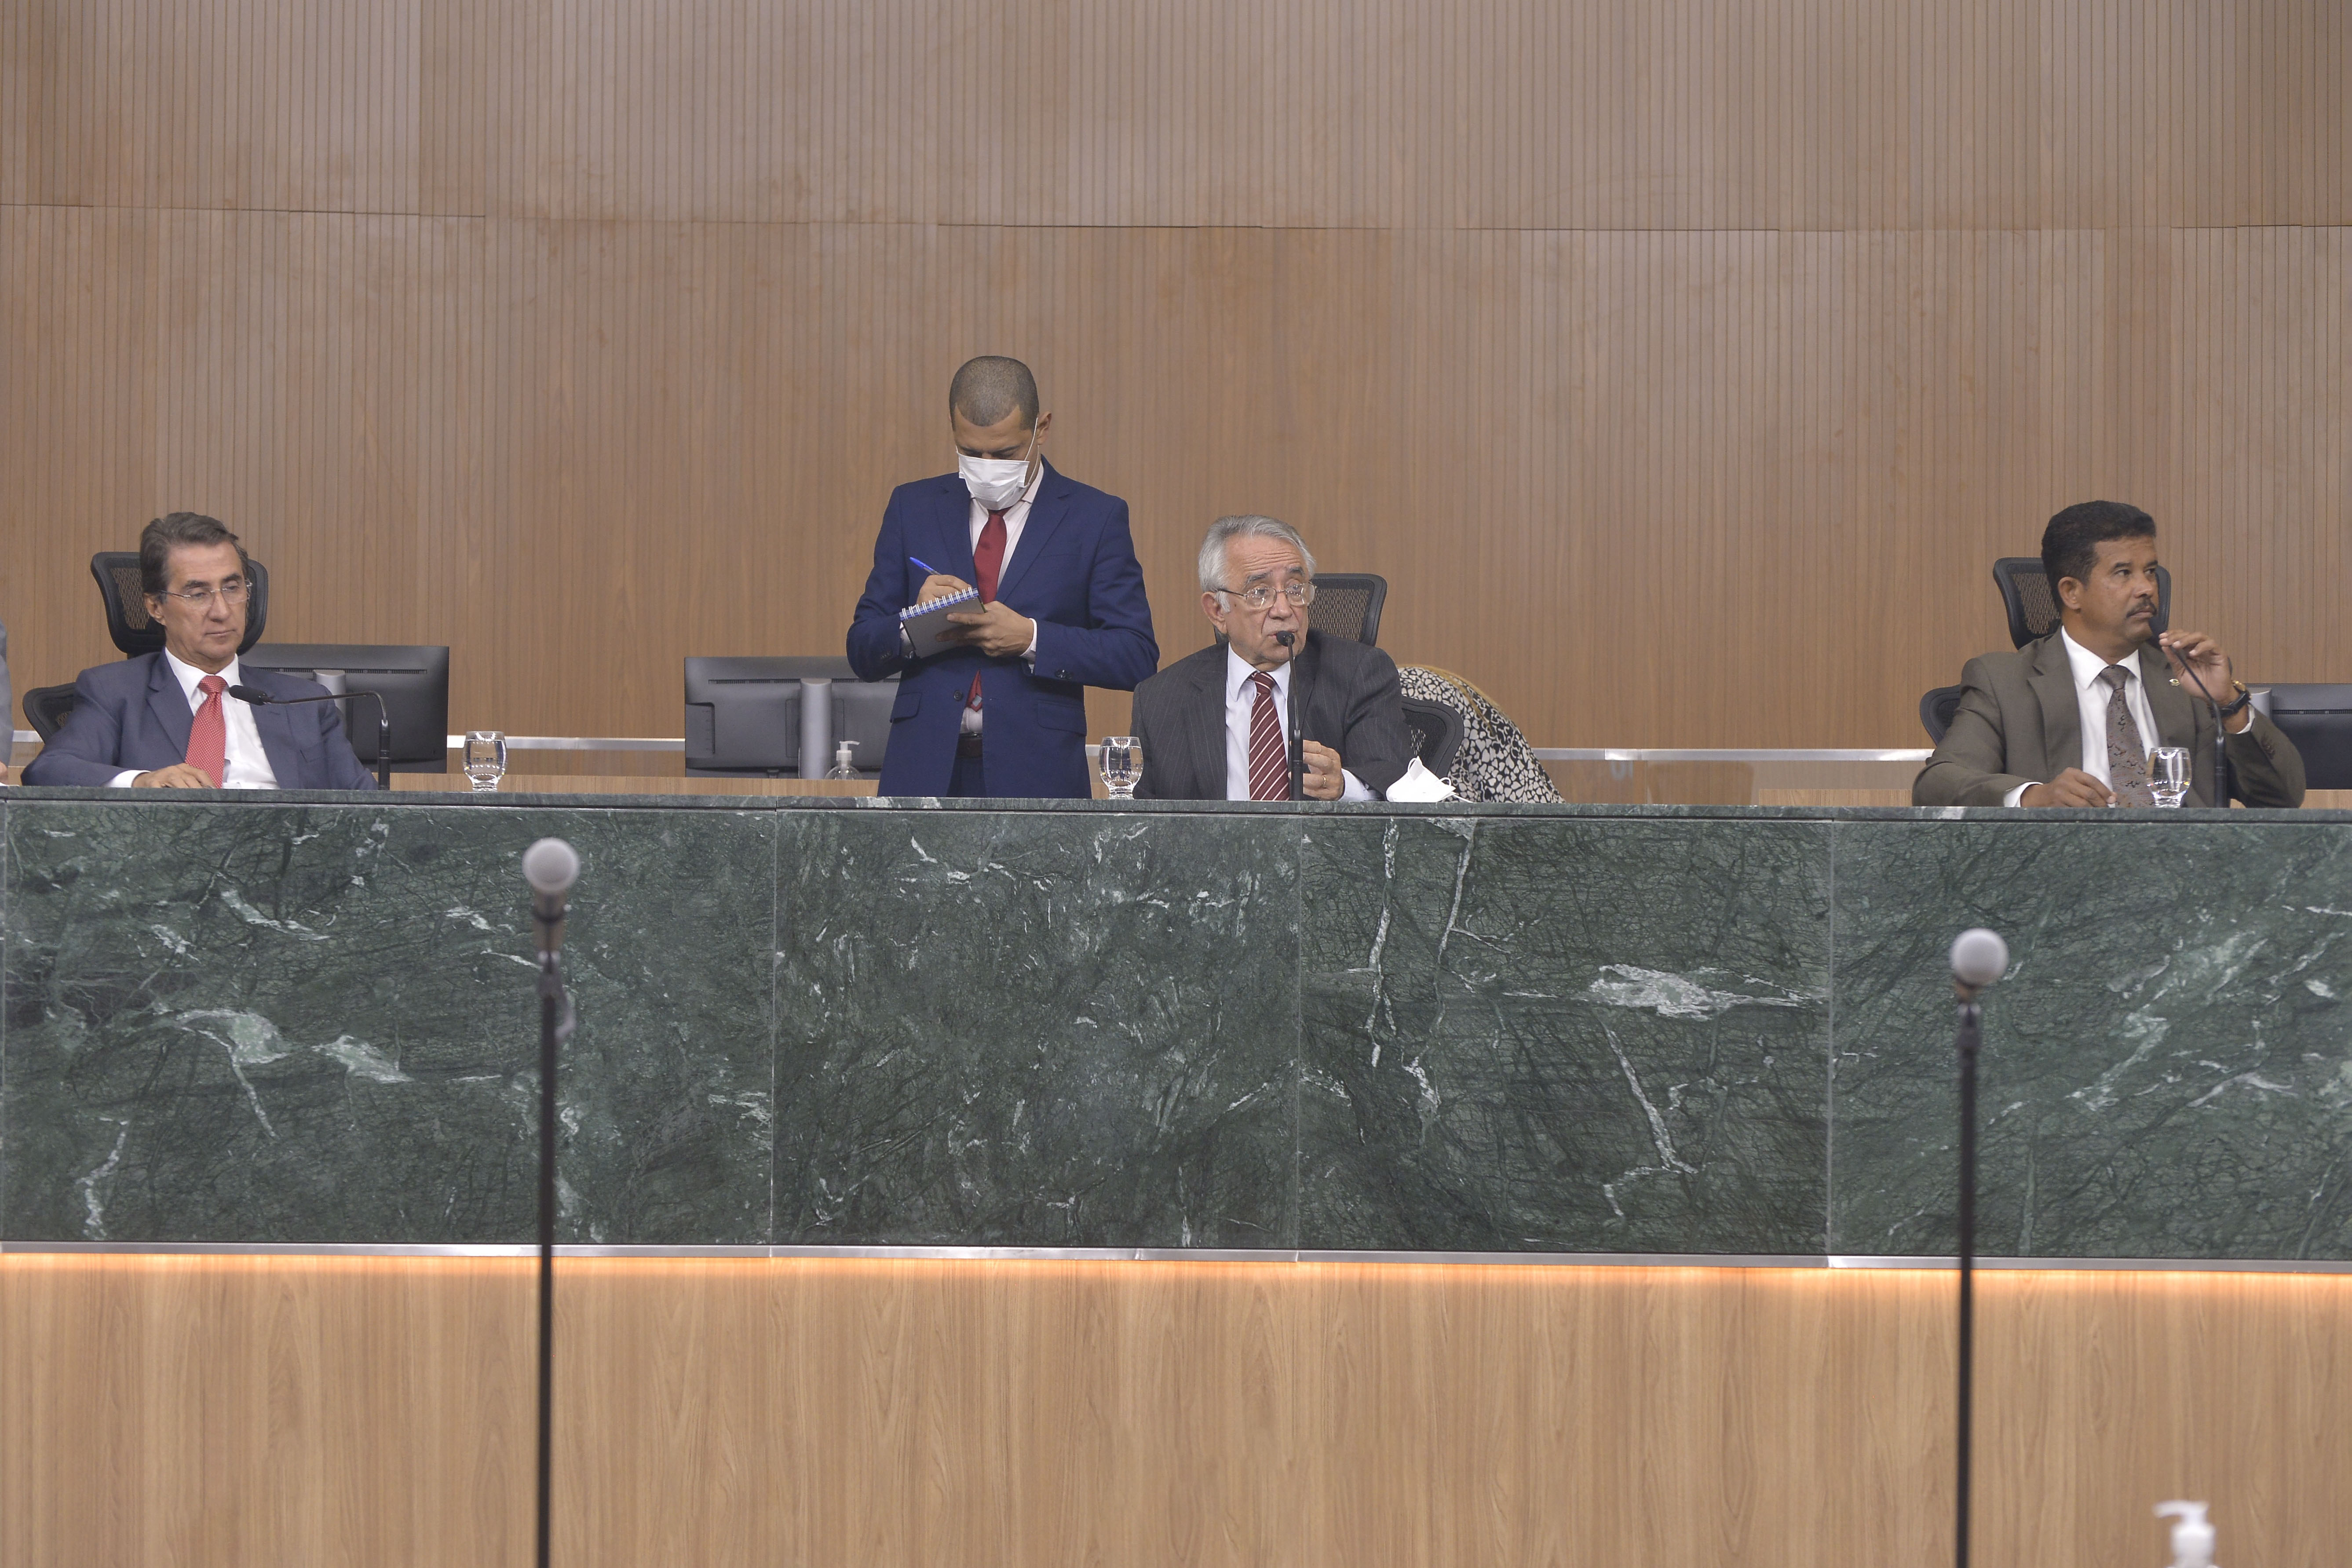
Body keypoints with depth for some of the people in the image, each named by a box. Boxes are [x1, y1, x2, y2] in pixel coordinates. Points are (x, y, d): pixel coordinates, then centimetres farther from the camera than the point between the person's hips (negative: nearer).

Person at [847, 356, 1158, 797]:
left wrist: (1031, 638, -14)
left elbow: (1137, 657, -2)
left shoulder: (1095, 517, 5)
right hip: (927, 774, 2)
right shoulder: (914, 508, 13)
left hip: (1036, 777, -2)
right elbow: (863, 653, 12)